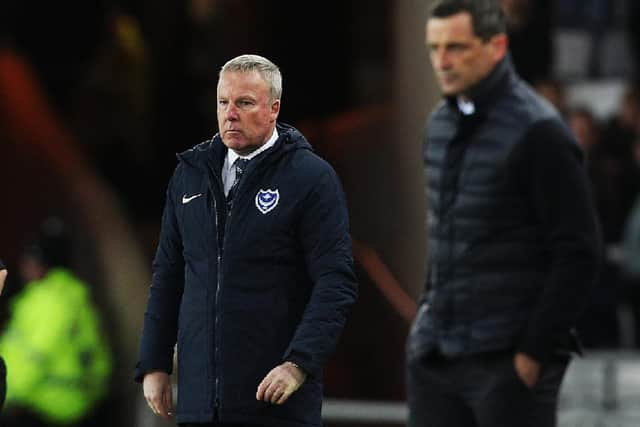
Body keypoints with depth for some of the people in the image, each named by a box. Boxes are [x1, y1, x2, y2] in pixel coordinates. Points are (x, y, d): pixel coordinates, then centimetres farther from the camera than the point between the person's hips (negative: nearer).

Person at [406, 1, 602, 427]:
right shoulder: (441, 124, 13)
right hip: (434, 357, 7)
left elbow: (578, 253, -14)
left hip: (507, 360, -7)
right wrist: (430, 318, 15)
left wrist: (535, 351, -15)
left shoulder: (537, 132, -11)